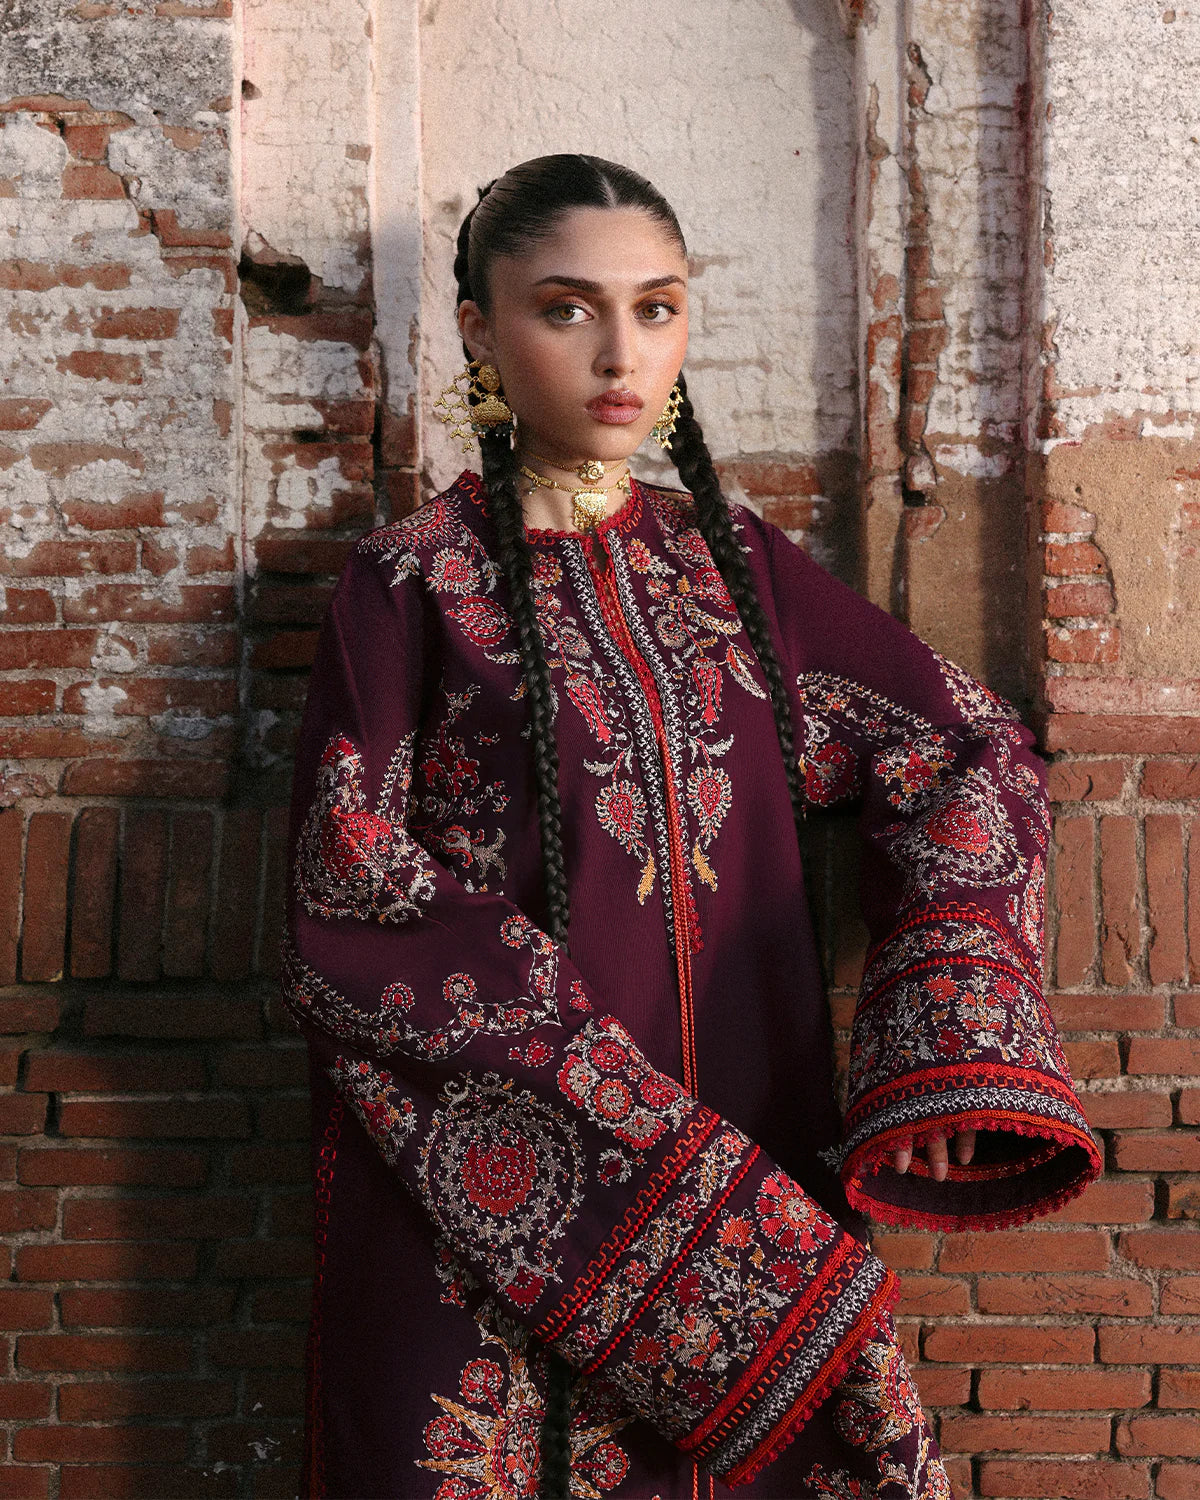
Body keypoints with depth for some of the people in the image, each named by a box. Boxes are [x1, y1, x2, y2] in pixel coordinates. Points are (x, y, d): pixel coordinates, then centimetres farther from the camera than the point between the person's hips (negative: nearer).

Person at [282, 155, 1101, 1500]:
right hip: (499, 1182, -3)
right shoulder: (411, 585, -4)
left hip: (742, 1163, 4)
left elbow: (970, 750, 6)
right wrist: (612, 1091, -17)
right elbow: (349, 906, -9)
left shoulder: (733, 562, 7)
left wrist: (939, 1033, -8)